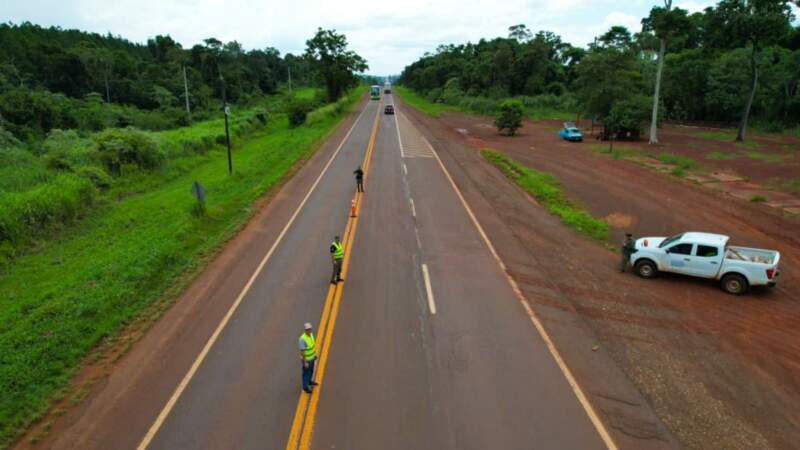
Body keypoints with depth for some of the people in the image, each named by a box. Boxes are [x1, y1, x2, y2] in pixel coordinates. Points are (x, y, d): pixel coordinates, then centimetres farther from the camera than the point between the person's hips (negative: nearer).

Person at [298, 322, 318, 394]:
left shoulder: (311, 334, -10)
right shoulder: (302, 339, -36)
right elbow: (302, 352, -29)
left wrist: (315, 354, 16)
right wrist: (305, 362, -23)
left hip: (311, 357, 8)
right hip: (306, 359, -8)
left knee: (311, 370, 28)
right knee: (306, 373, 12)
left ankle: (309, 381, 52)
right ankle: (305, 387, 33)